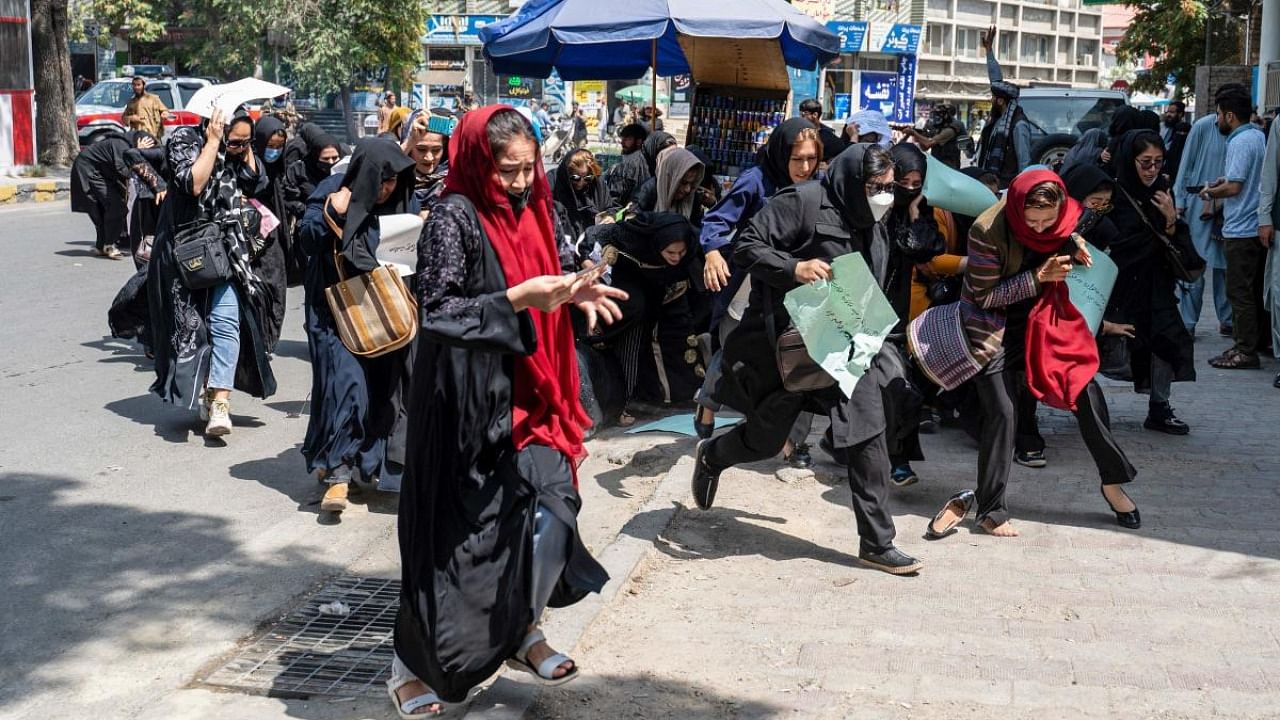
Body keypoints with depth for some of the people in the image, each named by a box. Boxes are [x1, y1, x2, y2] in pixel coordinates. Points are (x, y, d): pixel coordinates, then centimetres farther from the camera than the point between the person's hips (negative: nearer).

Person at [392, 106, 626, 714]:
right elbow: (436, 312, -21)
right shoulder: (454, 218, -14)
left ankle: (522, 633, 24)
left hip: (524, 394, 7)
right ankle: (411, 665, 18)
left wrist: (572, 295, 1)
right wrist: (519, 298, -27)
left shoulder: (528, 211, 9)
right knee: (457, 531, 1)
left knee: (550, 509, 1)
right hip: (467, 401, -7)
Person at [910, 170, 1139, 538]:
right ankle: (991, 511, 5)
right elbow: (984, 296, -18)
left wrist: (1073, 248, -10)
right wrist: (1039, 277, -25)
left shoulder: (1061, 216, -10)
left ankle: (1113, 483, 17)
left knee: (1086, 389, -2)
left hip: (1041, 317, 5)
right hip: (994, 327, -5)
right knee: (1002, 414, -9)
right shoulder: (988, 231, -26)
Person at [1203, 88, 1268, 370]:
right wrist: (1226, 178, 15)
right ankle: (1257, 341, 22)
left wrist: (1209, 192, -3)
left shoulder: (1240, 142, -16)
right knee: (1253, 290, 15)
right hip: (1258, 227, 9)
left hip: (1240, 230, -9)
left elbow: (1234, 187, -20)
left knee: (1240, 291, -5)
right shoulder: (1260, 136, 13)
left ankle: (1245, 351, -3)